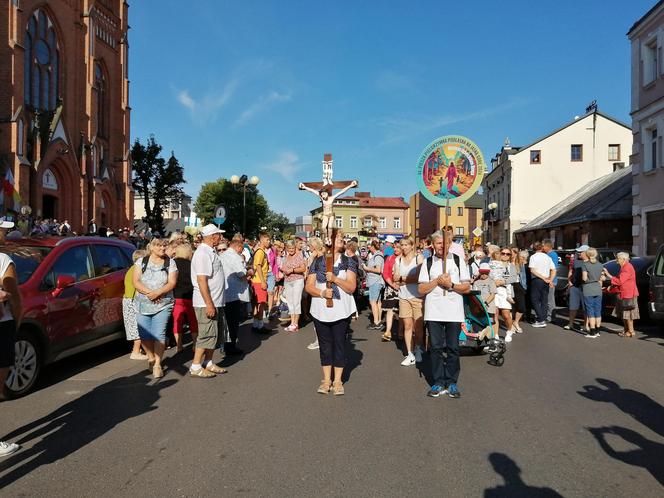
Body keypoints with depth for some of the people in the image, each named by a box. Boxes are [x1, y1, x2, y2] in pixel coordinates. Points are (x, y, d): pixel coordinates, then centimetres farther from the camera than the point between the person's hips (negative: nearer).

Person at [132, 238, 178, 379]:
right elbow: (135, 281, -2)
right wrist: (148, 292, -16)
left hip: (163, 305, -2)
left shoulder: (170, 263, 5)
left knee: (159, 335, -9)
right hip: (142, 305, 2)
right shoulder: (141, 261, 7)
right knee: (145, 335, 5)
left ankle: (157, 364, 0)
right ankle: (151, 357, 30)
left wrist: (157, 293, -19)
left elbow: (171, 283, -5)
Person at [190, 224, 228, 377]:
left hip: (215, 302, 10)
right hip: (206, 303, -10)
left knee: (215, 333, 15)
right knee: (207, 335, -3)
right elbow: (201, 280, -23)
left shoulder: (211, 252, 13)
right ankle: (195, 367, 7)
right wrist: (209, 304, -24)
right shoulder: (203, 253, -18)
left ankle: (208, 363, 25)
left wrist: (213, 304, 18)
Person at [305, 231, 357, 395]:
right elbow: (308, 286, 2)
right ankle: (326, 379, 22)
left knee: (339, 344, 5)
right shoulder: (317, 262, 5)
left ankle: (337, 381, 16)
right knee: (325, 345, 9)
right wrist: (321, 293, -16)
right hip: (320, 311, 1)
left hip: (341, 311, -1)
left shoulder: (348, 262, 2)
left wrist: (335, 279, -20)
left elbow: (351, 287, -7)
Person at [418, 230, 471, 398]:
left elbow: (467, 287, 3)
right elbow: (421, 289, 1)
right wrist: (437, 281, -11)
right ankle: (438, 383, 13)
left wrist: (451, 285, -13)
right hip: (433, 312, 1)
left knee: (452, 348, 4)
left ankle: (451, 383, 15)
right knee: (436, 348, 4)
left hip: (454, 312, 0)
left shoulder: (458, 261, 7)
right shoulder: (428, 263, 8)